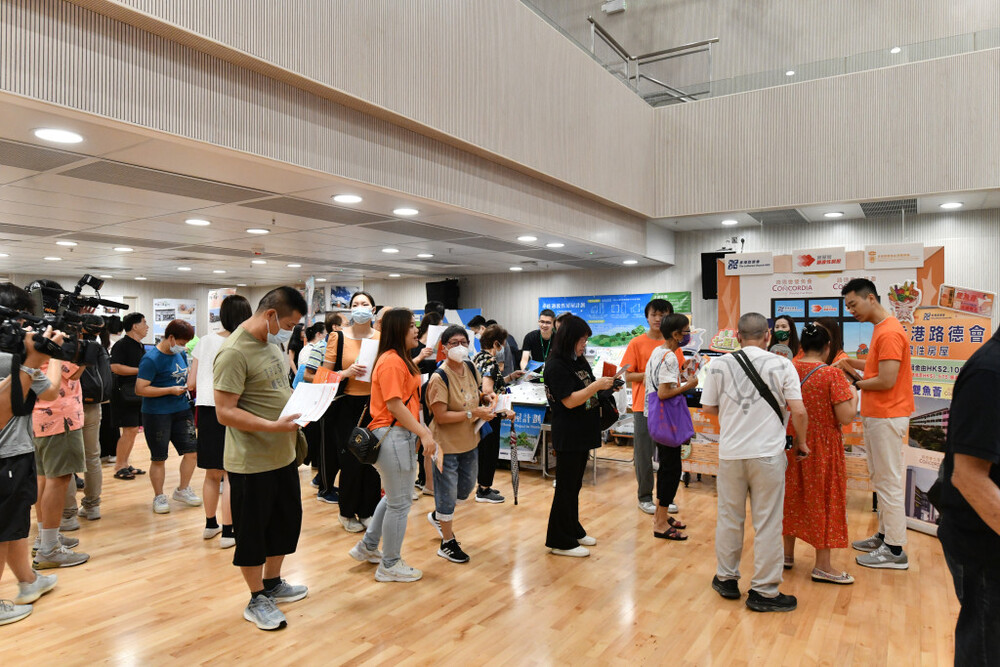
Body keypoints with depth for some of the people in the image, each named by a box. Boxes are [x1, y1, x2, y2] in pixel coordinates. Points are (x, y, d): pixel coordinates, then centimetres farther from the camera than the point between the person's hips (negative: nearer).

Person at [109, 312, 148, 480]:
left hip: (139, 394, 9)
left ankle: (125, 464, 19)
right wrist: (140, 370, -19)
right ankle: (118, 468, 0)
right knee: (129, 430, -9)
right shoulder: (122, 345, -10)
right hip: (125, 394, -9)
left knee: (133, 430, 11)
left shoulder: (140, 346, 18)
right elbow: (115, 367, -21)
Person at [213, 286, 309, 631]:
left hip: (283, 455, 9)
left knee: (286, 522, 20)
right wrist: (272, 426, -31)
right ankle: (257, 600, 25)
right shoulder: (234, 352, -21)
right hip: (251, 462, -9)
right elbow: (225, 412, -23)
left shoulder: (272, 342, 9)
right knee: (252, 532, 8)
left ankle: (272, 583, 40)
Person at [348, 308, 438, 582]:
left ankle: (368, 547, 38)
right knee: (399, 503, 2)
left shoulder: (400, 359, 15)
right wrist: (423, 433, -21)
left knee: (395, 497, 23)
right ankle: (390, 565, 18)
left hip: (401, 435, 11)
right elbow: (394, 405, -22)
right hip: (392, 435, -11)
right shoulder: (391, 362, -17)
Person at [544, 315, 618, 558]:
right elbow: (570, 401, -22)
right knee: (566, 487, 0)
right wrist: (597, 385, -22)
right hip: (568, 435, -9)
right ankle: (560, 541, 12)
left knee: (574, 485, 19)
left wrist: (605, 385, 3)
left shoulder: (579, 361, 11)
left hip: (582, 434, 9)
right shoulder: (556, 366, -17)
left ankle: (573, 531, 33)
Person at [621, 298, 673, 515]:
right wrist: (647, 375, -18)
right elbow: (627, 375, -3)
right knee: (644, 453, 4)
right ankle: (645, 497, 17)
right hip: (644, 406, -3)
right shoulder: (637, 343, -3)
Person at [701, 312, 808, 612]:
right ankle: (764, 591, 16)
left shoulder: (719, 364, 0)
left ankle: (726, 579, 28)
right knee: (767, 523, 7)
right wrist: (801, 442, 9)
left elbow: (708, 407, 5)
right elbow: (798, 411, -7)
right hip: (768, 453, -2)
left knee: (729, 517, 15)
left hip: (731, 453, 2)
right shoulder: (782, 365, -5)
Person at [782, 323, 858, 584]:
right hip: (823, 447, -5)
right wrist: (853, 394, 0)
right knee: (823, 499, 6)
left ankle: (787, 554, 29)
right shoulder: (832, 374, -16)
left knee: (793, 495, 16)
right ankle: (823, 566, 16)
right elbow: (846, 417, -17)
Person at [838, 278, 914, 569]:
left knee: (889, 482, -3)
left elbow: (886, 381, -22)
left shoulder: (889, 333, -18)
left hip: (886, 417, -10)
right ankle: (884, 535, 27)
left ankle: (895, 550, 6)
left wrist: (856, 383, -8)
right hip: (875, 415, 10)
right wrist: (854, 363, 7)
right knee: (880, 479, 17)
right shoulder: (881, 329, 14)